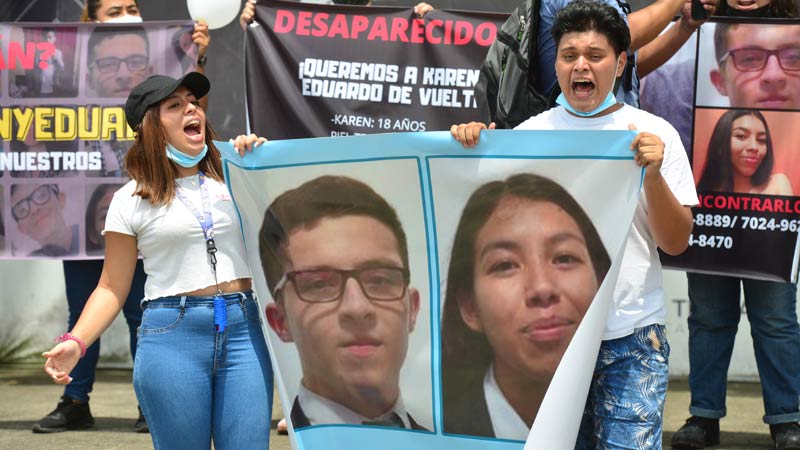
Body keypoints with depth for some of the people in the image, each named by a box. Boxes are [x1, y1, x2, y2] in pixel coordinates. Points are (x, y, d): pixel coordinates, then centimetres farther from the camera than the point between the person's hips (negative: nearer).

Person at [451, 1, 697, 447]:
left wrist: (653, 175, -16)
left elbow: (676, 242, 0)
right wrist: (474, 151, -6)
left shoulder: (654, 133, 2)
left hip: (631, 337, -1)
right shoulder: (530, 134, 6)